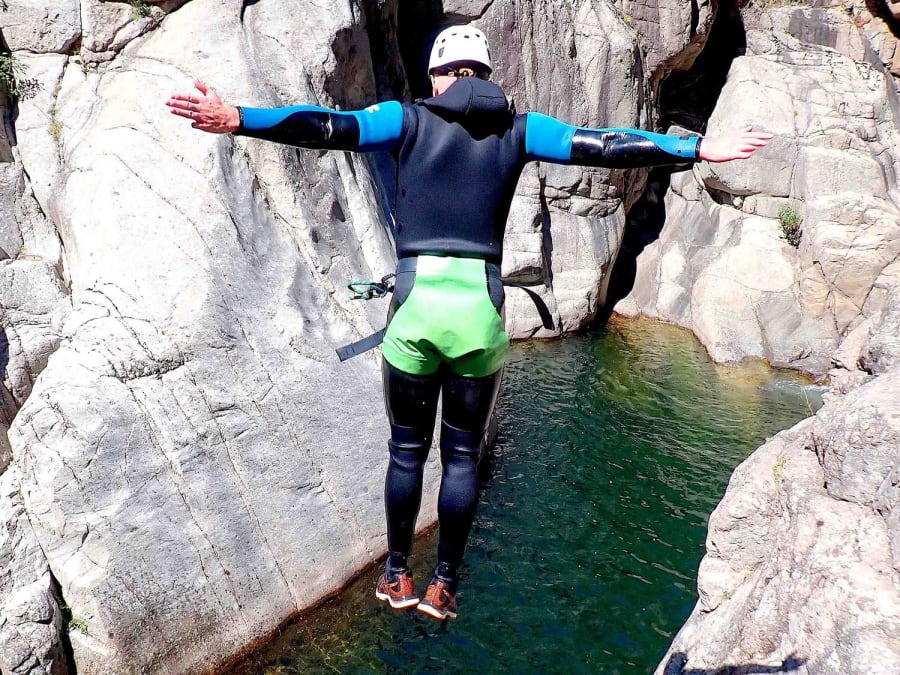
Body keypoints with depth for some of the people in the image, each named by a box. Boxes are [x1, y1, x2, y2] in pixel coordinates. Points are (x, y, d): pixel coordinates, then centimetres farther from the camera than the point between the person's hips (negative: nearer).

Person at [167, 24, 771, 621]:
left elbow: (329, 127, -9)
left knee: (407, 451, 15)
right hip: (481, 309, 1)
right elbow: (601, 145, 6)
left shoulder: (409, 119, 4)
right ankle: (445, 588, 22)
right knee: (464, 456, 14)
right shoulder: (518, 130, 8)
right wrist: (699, 149, 11)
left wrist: (236, 119, -14)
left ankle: (397, 579, 27)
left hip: (415, 305, -1)